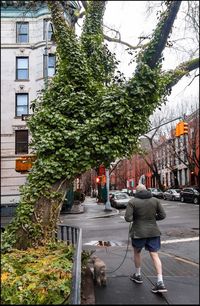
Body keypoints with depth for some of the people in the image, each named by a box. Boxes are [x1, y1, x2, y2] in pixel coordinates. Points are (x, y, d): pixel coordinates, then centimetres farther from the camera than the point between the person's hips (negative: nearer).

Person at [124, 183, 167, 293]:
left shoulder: (132, 202, -10)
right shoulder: (155, 200, -1)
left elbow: (128, 218, -16)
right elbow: (162, 215, -1)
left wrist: (135, 217, 5)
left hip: (139, 232, -2)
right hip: (153, 232, 2)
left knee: (137, 252, 21)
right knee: (154, 255, 6)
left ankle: (138, 275, 35)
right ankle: (160, 282, -1)